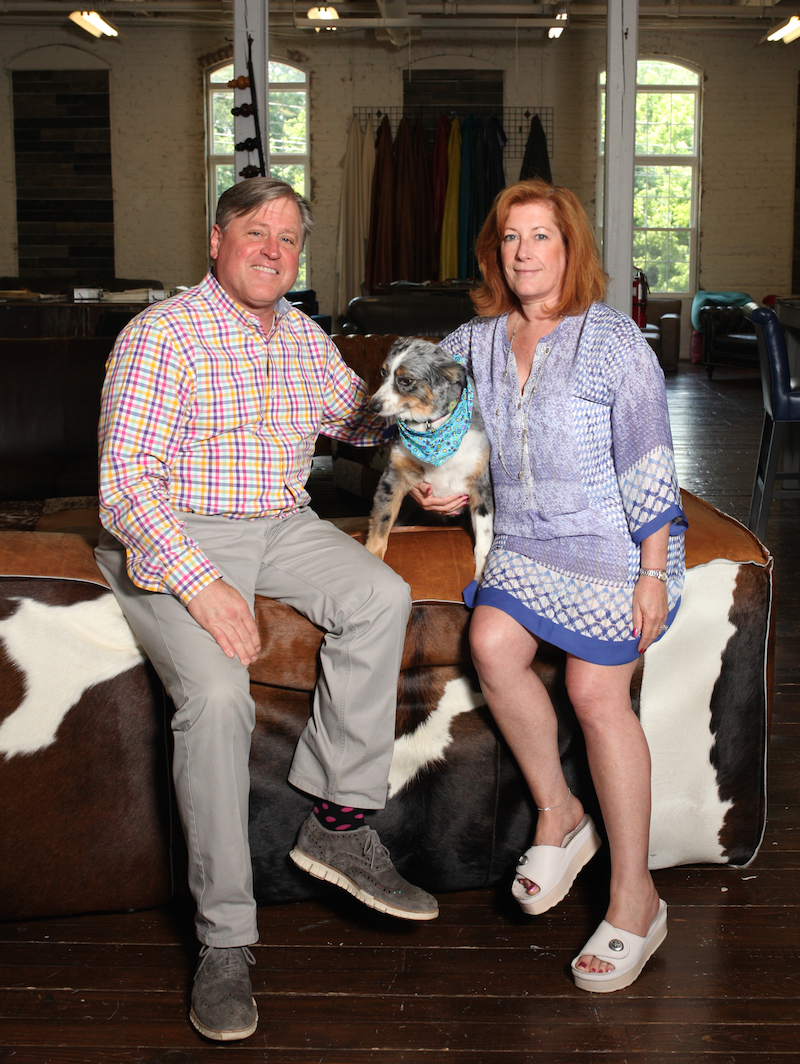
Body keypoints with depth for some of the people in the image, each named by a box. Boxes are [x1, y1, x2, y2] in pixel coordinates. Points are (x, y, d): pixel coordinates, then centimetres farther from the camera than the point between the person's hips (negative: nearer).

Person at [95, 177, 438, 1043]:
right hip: (173, 540, -6)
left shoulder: (303, 338, 13)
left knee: (381, 597, -22)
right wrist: (200, 584, -29)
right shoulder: (161, 336, -9)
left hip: (279, 525, 6)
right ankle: (224, 939, -19)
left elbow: (357, 419, 29)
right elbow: (127, 479, -17)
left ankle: (338, 822, -14)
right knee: (216, 693, -29)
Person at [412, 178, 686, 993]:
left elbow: (649, 465, -9)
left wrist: (653, 572, -13)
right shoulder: (476, 343, 8)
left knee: (596, 692, -14)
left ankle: (635, 896, -1)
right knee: (491, 642, -21)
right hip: (523, 543, 5)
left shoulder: (612, 341, -7)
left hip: (613, 544, -5)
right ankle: (558, 815, 0)